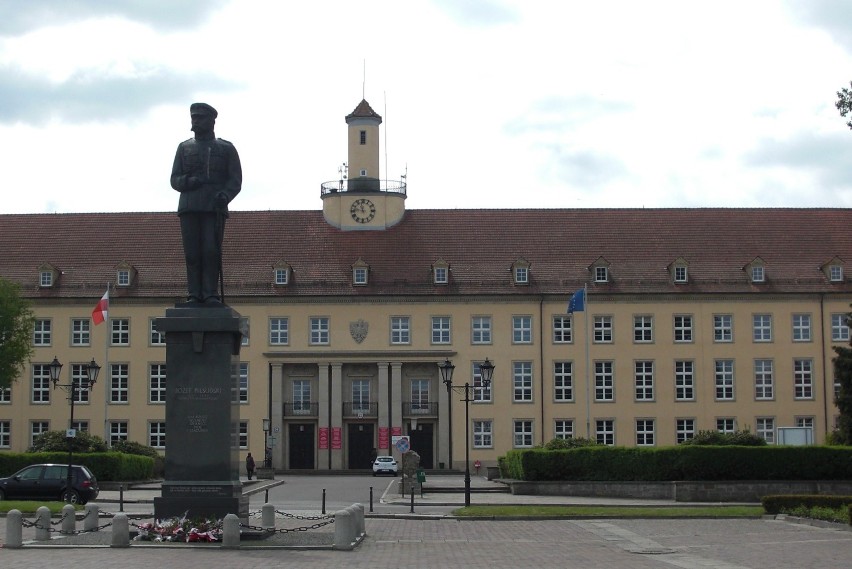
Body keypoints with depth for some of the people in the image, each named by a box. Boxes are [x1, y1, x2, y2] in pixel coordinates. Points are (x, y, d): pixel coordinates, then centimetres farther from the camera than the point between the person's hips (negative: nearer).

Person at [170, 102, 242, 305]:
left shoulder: (226, 149, 13)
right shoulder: (184, 148, 19)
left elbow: (235, 180, 6)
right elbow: (174, 179, 13)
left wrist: (224, 195, -14)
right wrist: (188, 181, -10)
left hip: (214, 209, -2)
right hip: (189, 208, 2)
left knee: (211, 251, -10)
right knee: (192, 252, -4)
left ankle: (211, 294, -7)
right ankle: (194, 294, -2)